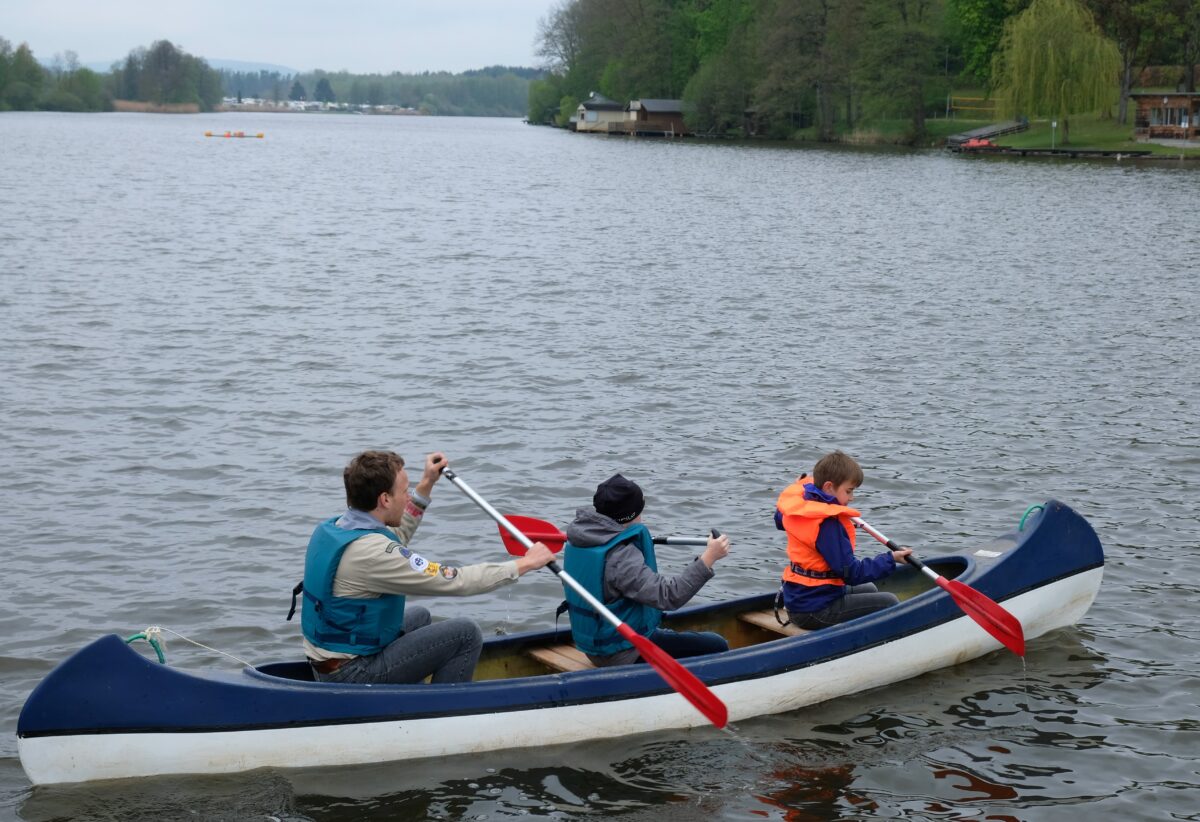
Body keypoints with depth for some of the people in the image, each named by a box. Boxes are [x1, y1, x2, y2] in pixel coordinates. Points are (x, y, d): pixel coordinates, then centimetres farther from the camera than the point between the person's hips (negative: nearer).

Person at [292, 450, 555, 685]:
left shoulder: (331, 528, 2)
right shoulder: (372, 550, -26)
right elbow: (455, 581, -21)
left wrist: (425, 486, 24)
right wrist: (524, 564, -10)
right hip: (352, 675, -10)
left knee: (419, 616, 30)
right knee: (466, 633, -8)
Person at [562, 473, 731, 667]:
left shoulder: (576, 540, 0)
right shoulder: (620, 557, -28)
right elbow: (668, 596, -33)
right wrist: (708, 558, -31)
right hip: (623, 655, -10)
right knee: (717, 647, -4)